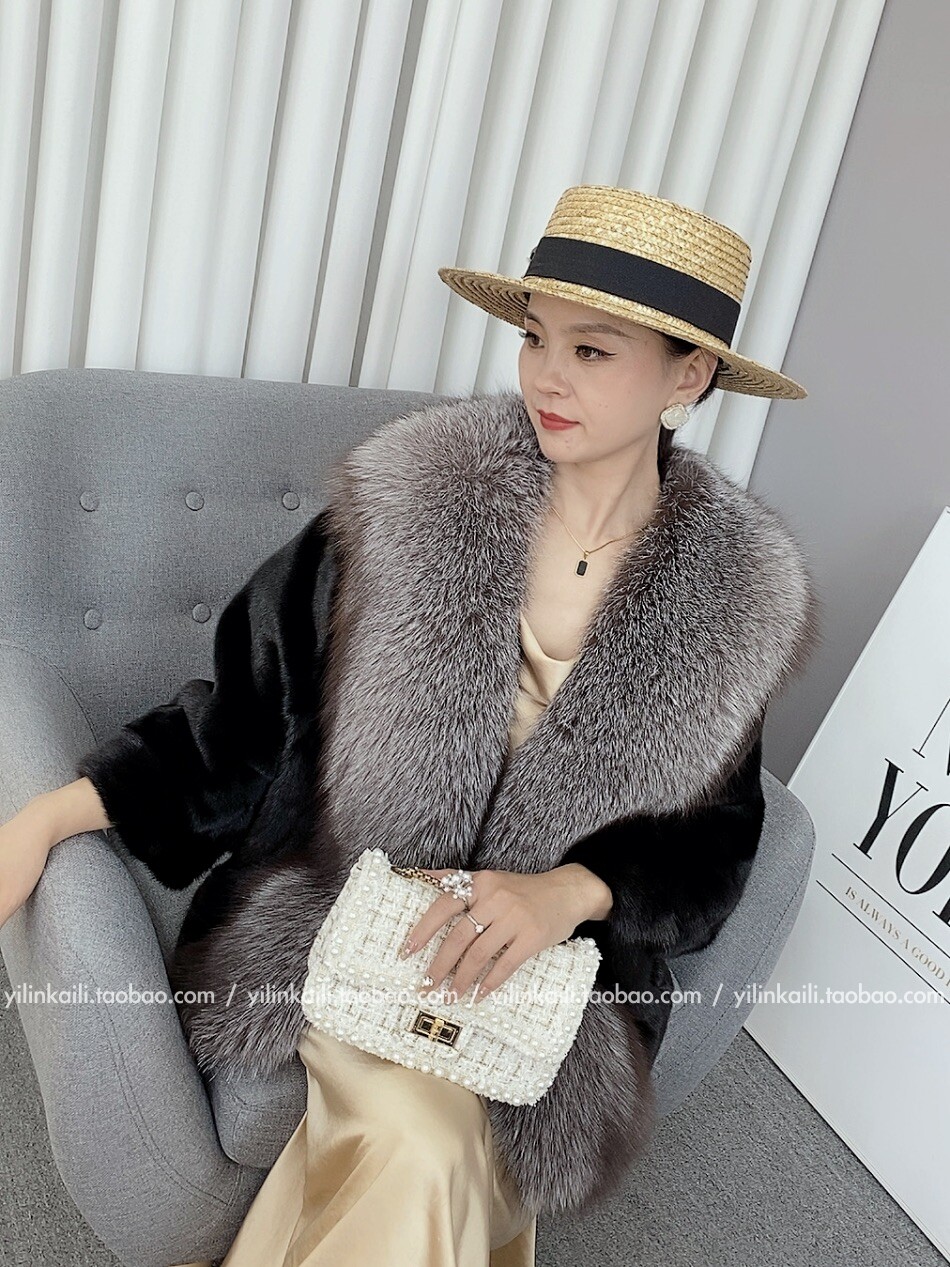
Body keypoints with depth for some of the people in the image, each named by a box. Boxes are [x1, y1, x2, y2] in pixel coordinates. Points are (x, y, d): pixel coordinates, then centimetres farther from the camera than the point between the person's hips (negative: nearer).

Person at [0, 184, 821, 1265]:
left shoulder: (735, 598, -5)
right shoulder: (412, 500, -9)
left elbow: (710, 847, 3)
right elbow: (250, 705, -4)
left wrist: (569, 892, -17)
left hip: (553, 963, 2)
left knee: (426, 1169, -21)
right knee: (419, 1147, -25)